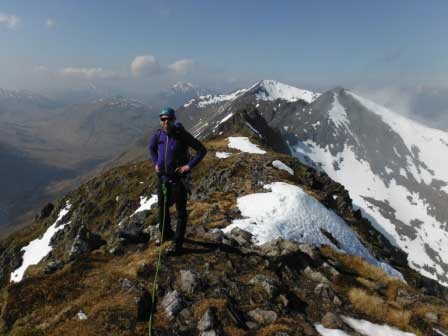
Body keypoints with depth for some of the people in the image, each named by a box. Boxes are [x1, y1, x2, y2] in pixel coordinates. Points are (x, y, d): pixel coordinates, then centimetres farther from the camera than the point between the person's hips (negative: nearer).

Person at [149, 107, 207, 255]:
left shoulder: (182, 135, -18)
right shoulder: (158, 134, -5)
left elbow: (202, 150, -13)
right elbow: (152, 148, 18)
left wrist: (189, 166, -17)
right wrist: (155, 163, 6)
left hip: (179, 177, -5)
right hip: (163, 176, 5)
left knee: (181, 211, 3)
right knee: (162, 207, 18)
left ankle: (178, 243, 14)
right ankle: (166, 234, 41)